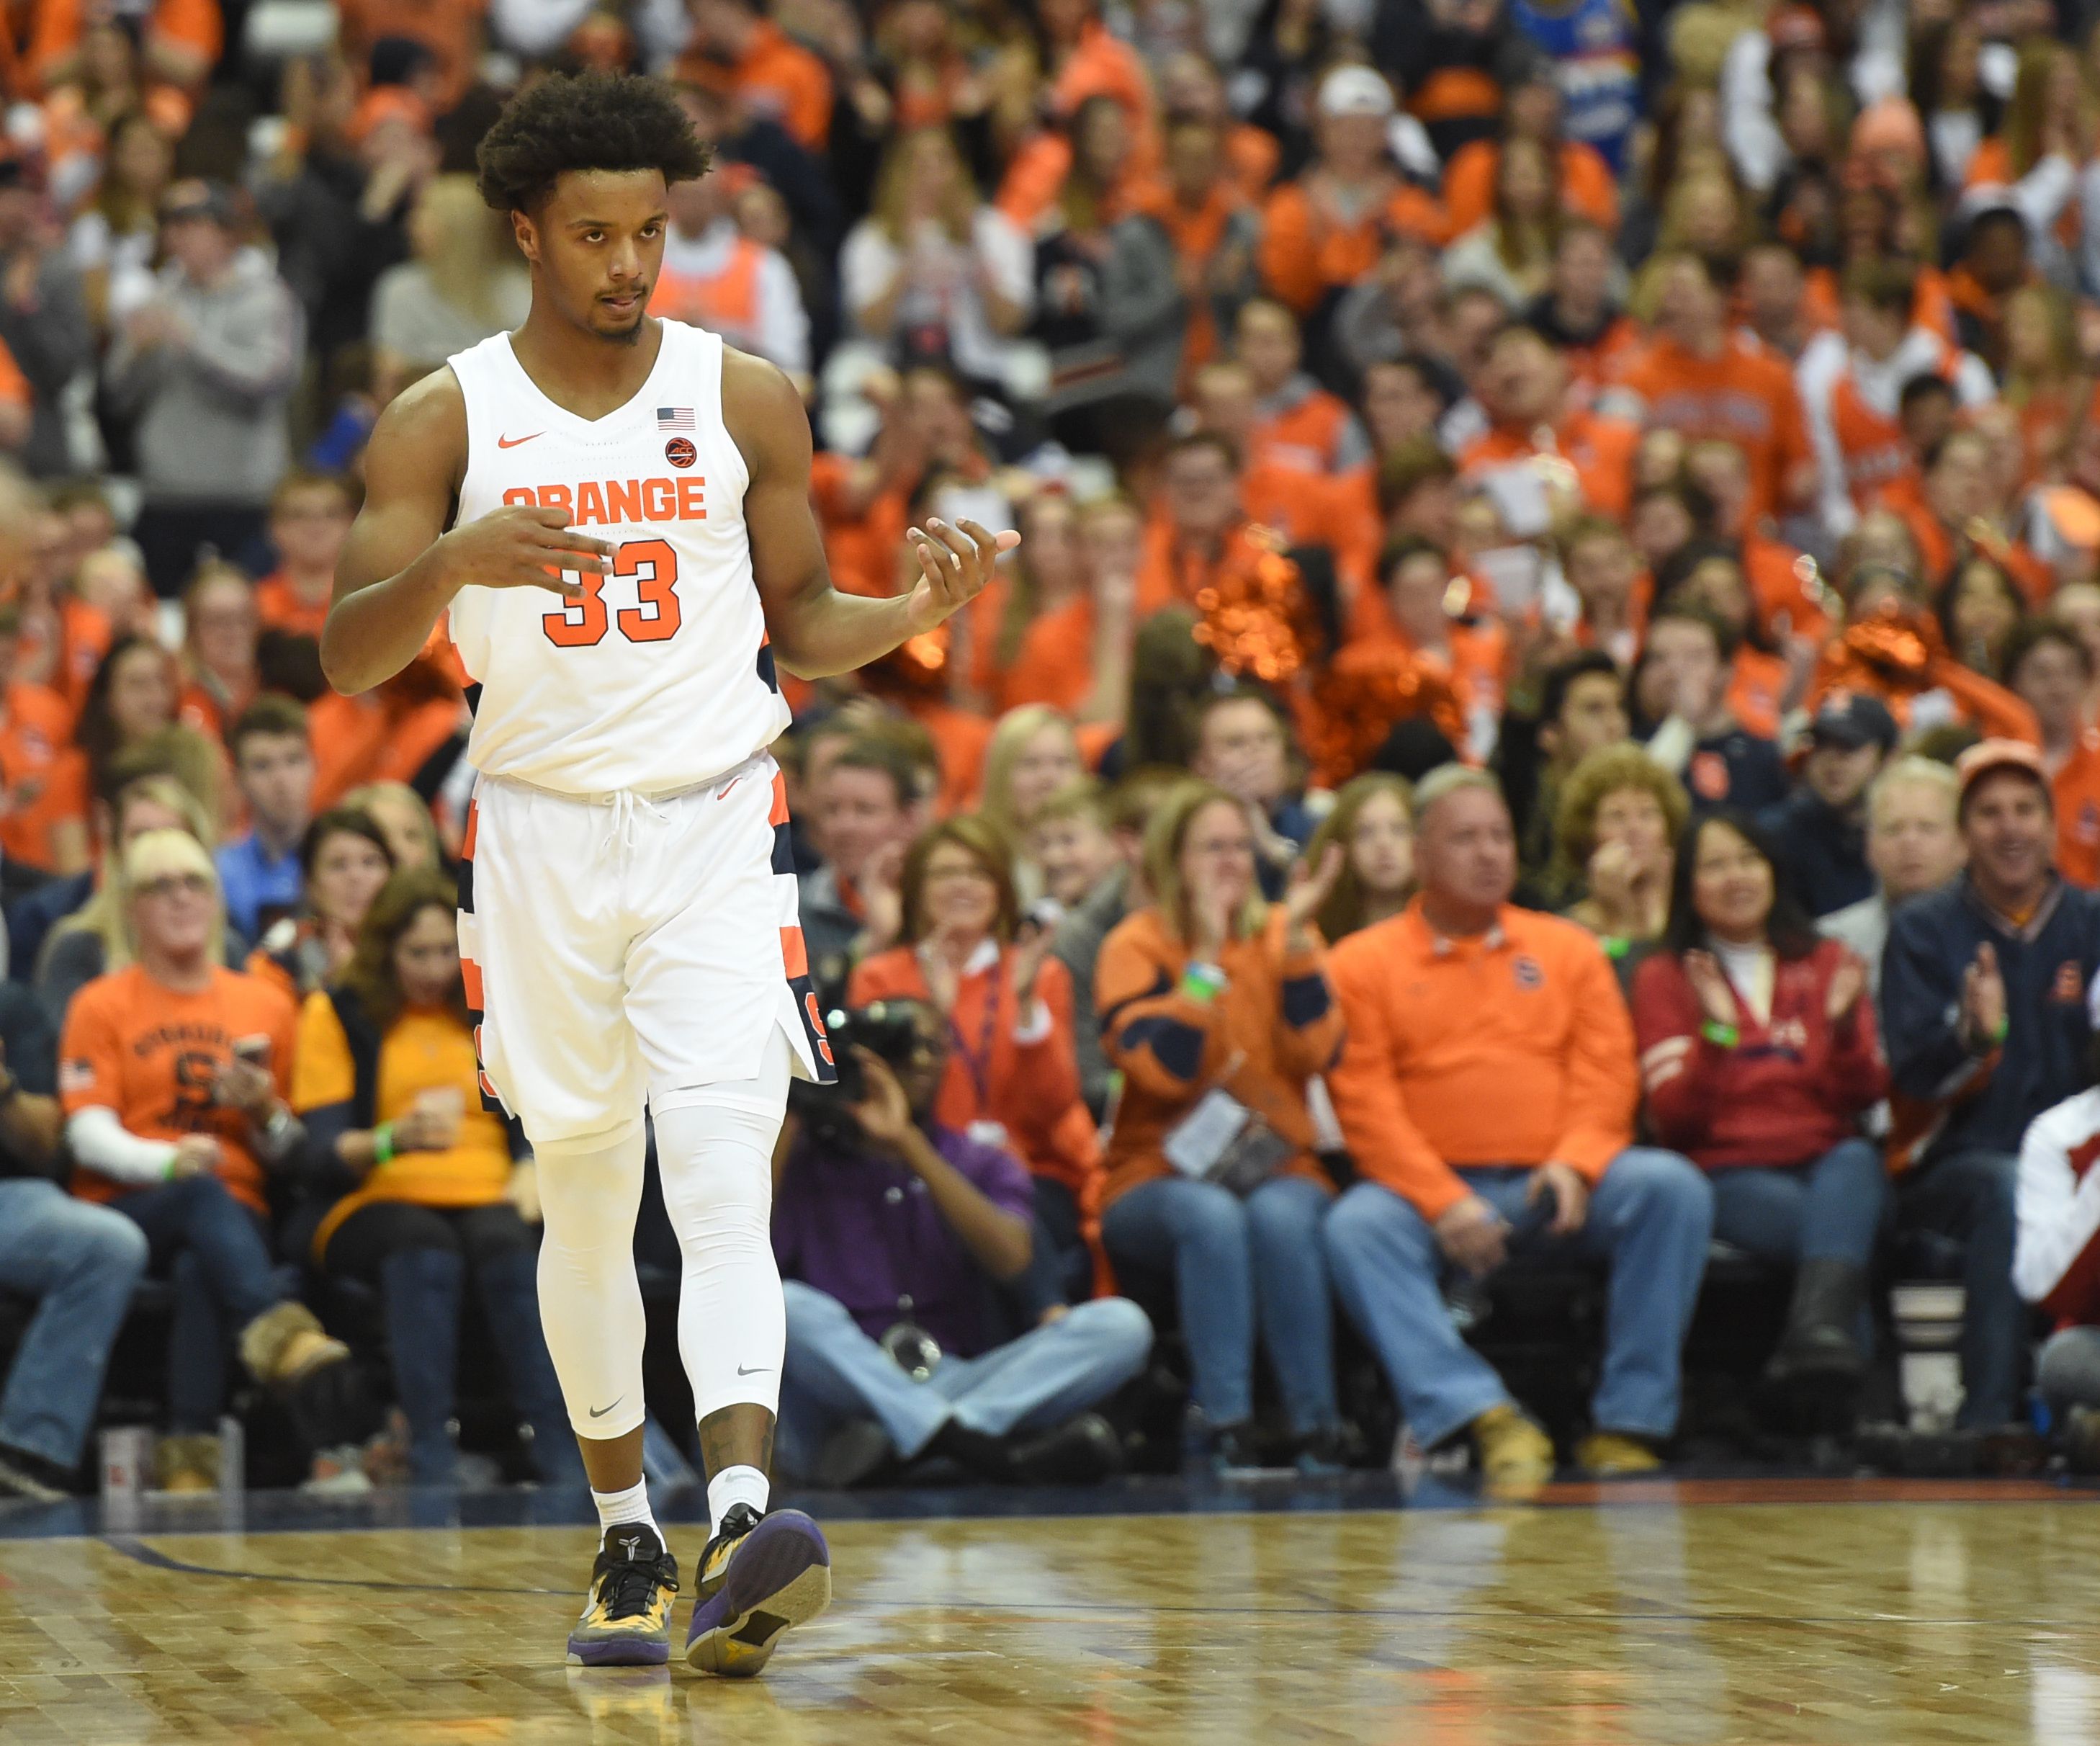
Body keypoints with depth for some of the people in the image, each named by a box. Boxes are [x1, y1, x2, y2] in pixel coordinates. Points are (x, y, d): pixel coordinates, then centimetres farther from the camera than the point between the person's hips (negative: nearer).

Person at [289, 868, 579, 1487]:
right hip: (375, 1205, -2)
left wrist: (529, 1190, -9)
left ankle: (559, 1454, -41)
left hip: (488, 1202, 2)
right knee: (427, 1248, -37)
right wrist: (396, 1138, -25)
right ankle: (430, 1455, -44)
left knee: (505, 1243, -34)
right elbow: (325, 1152, -4)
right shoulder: (337, 1014, 7)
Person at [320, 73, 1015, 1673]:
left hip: (716, 830, -1)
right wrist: (455, 563, -25)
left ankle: (741, 1522, -30)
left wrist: (921, 610, -8)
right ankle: (626, 1538, 24)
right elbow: (349, 657, -6)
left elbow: (799, 624, 12)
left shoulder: (747, 402, 3)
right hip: (542, 834, 1)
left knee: (723, 1181, -17)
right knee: (586, 1198, 10)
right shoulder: (444, 424, 0)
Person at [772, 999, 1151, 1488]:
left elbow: (1010, 1258, -6)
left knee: (1120, 1324, -19)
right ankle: (982, 1448, -40)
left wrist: (907, 1142, -9)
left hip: (952, 1386, 3)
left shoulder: (984, 1166, 17)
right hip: (839, 1394, -2)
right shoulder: (805, 1159, 12)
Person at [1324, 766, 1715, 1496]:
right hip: (1432, 1192, -2)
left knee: (1672, 1186, -26)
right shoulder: (1363, 963, 8)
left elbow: (1606, 1073, 7)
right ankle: (1488, 1419, -43)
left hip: (1560, 1187, 2)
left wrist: (1575, 1163, -14)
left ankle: (1628, 1421, -23)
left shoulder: (1566, 949, 17)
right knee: (1357, 1227, -34)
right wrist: (1441, 1202, -16)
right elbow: (1364, 1102, -3)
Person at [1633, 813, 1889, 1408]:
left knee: (1856, 1160, -37)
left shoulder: (1827, 964, 19)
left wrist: (1845, 1025, -11)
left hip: (1828, 1163, 2)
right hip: (1728, 1174, -2)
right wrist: (1716, 1033, -15)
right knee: (1834, 1226, -35)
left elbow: (1862, 1097, 9)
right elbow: (1673, 1119, 0)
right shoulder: (1664, 978, 13)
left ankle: (1818, 1325, -59)